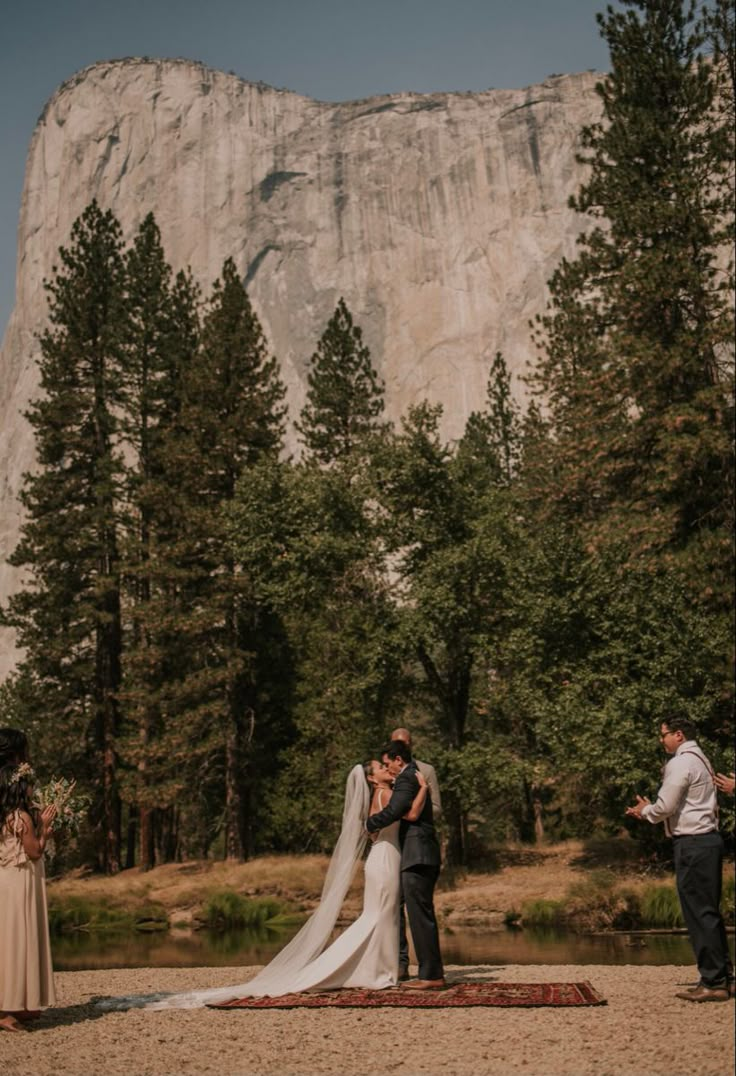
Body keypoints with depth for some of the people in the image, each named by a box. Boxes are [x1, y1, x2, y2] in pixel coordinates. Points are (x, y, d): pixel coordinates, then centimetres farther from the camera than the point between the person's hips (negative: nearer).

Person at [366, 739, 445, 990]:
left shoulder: (406, 779, -10)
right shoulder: (417, 778, 21)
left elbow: (392, 812, -19)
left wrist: (369, 824, -2)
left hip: (416, 858, -10)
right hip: (425, 857, 10)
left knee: (421, 917, -8)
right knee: (423, 917, 13)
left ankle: (432, 976, -6)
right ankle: (431, 972, 17)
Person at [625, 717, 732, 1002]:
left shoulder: (681, 763, -13)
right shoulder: (701, 760, 18)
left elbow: (664, 806, -14)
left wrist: (644, 811, 6)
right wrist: (649, 810, 12)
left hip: (693, 843, -10)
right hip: (708, 838, 10)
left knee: (699, 912, -6)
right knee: (710, 912, 13)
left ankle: (712, 982, -4)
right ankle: (722, 976, 17)